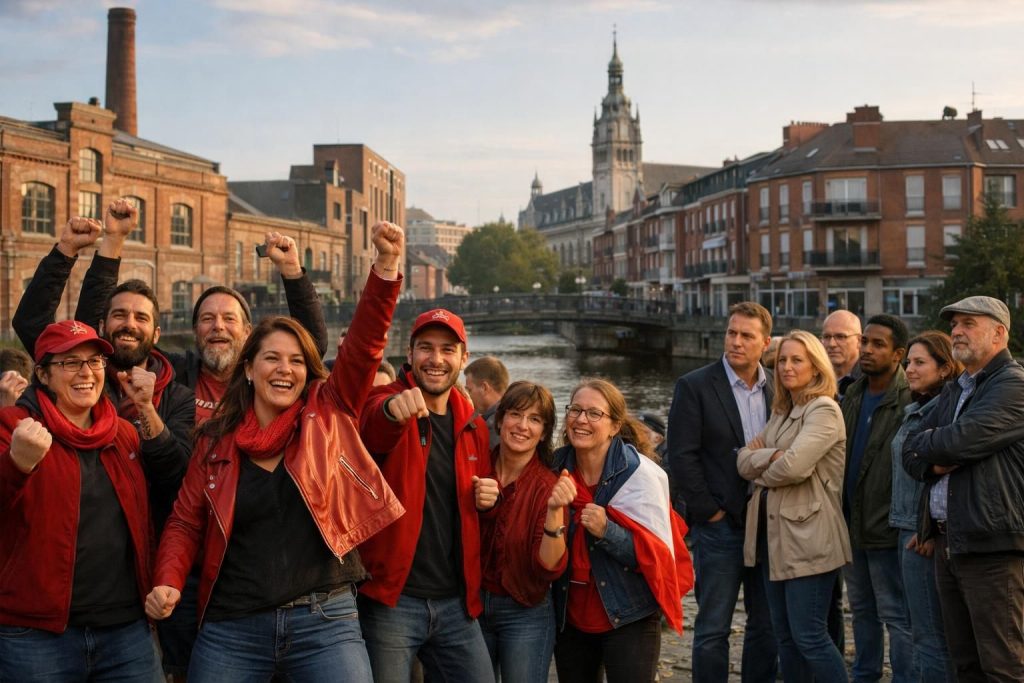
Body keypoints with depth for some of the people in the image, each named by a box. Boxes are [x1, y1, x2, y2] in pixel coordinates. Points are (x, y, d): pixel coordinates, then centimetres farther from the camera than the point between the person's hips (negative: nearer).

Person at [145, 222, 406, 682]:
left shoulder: (328, 414, 3)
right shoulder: (216, 440, 6)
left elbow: (363, 344, -10)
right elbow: (186, 522, 11)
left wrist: (386, 264, -22)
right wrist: (168, 583, -7)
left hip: (325, 621, -1)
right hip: (231, 626, 2)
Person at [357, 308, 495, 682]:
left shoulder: (474, 426, 11)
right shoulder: (384, 404, -5)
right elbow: (374, 431, -31)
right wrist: (392, 409, -53)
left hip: (456, 603, 5)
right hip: (392, 599, -5)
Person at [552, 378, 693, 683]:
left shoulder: (641, 473, -13)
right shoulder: (556, 468, -1)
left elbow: (660, 555, -16)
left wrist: (608, 532, -28)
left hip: (629, 621, -4)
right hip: (570, 619, 5)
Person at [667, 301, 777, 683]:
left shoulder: (777, 389, 6)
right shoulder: (695, 387, -6)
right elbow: (682, 458, -9)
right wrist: (709, 512, -10)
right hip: (720, 524, -4)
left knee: (768, 624, 12)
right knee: (713, 628, 3)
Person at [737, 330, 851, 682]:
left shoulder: (824, 410, -10)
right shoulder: (781, 413, 16)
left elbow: (794, 466, -23)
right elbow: (744, 460, 6)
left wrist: (762, 472, -3)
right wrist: (773, 456, -13)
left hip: (808, 537, -8)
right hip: (776, 534, 9)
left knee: (809, 636, -7)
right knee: (785, 637, 12)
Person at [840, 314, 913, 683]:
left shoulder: (910, 400, -15)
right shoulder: (852, 395, 10)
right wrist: (839, 513, 11)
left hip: (886, 527, -8)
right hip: (852, 523, 8)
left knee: (896, 615, 0)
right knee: (861, 609, 19)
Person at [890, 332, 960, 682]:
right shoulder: (915, 412, 16)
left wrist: (931, 533, -20)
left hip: (927, 537, -10)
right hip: (910, 532, 10)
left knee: (930, 638, -4)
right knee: (924, 636, 15)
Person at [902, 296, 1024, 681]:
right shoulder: (953, 392, 20)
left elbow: (963, 438, -21)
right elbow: (911, 454, 16)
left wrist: (923, 444, 0)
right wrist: (936, 461, -7)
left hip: (993, 547, -9)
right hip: (948, 542, 9)